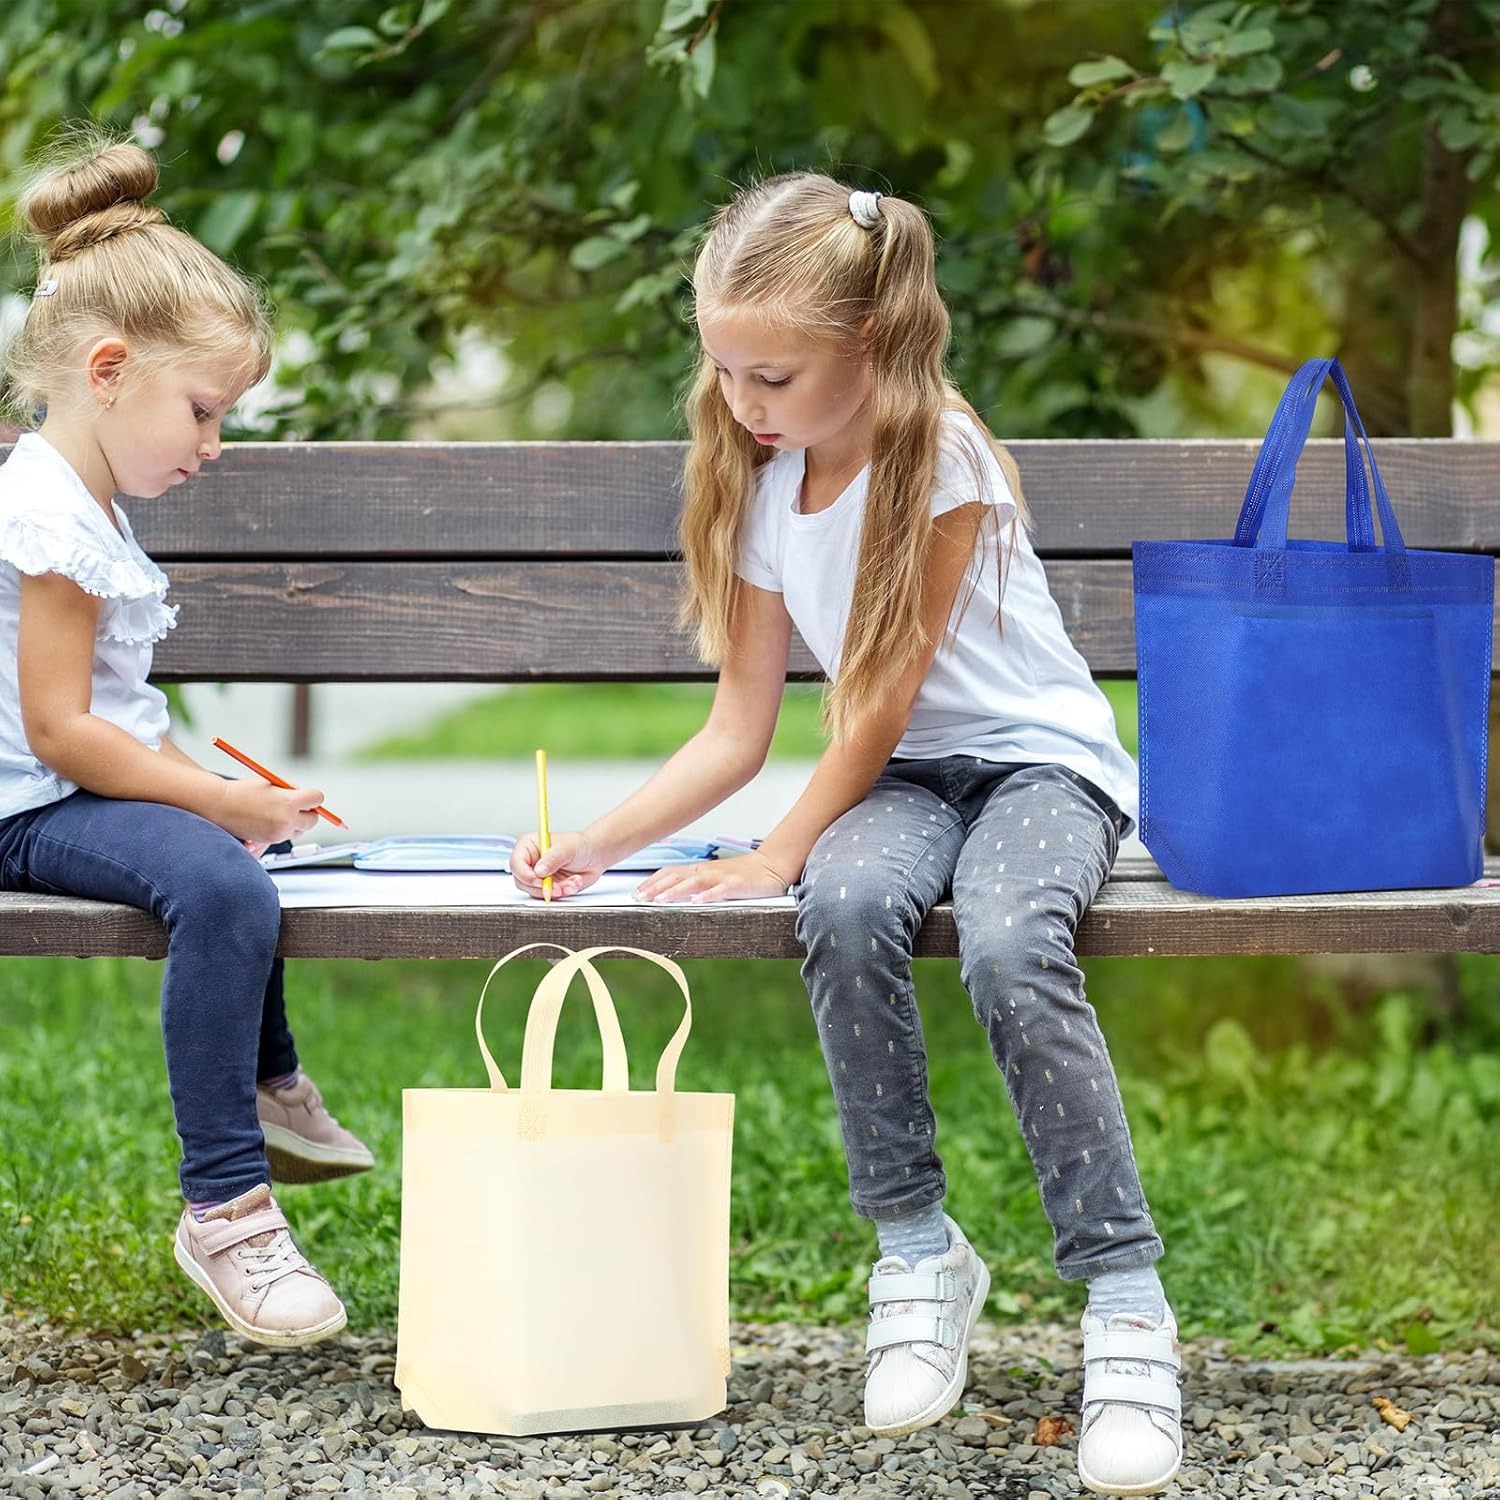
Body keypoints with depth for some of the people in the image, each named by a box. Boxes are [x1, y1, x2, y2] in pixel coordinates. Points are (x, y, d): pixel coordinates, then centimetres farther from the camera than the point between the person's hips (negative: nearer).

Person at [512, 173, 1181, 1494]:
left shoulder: (942, 464, -17)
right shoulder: (762, 489, 2)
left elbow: (880, 710, -17)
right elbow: (739, 732, 3)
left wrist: (774, 859, -19)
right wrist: (600, 842, -8)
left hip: (1040, 758, -4)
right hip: (902, 780, 5)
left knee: (1012, 948, -37)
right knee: (848, 905, -32)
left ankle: (1125, 1299, -27)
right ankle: (918, 1250, -18)